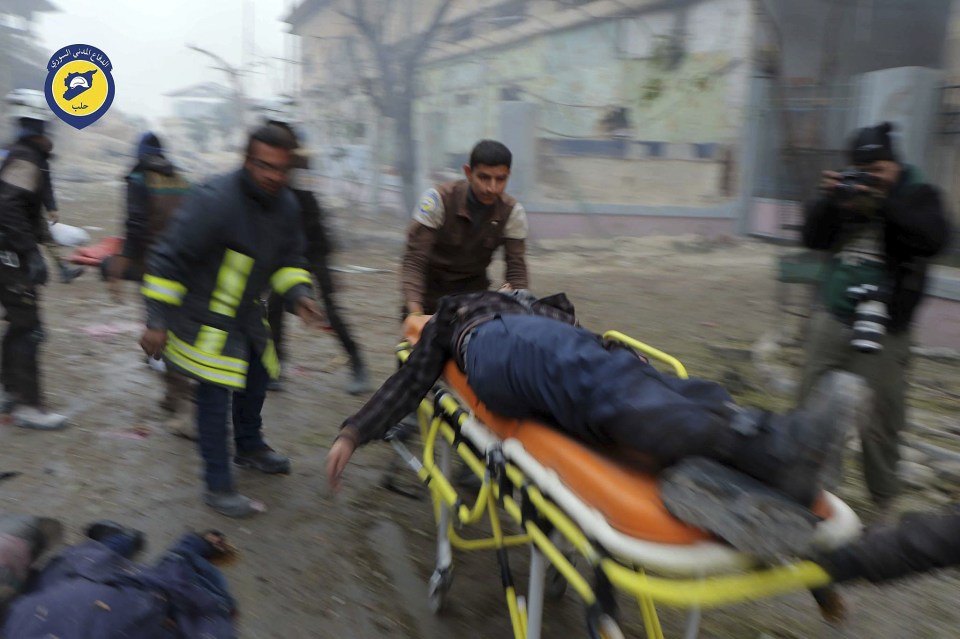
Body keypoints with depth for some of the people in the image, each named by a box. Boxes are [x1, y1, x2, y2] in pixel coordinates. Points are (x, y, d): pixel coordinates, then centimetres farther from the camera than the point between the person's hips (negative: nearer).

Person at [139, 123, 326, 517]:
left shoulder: (285, 206, -3)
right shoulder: (215, 201, -27)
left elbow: (289, 259, 10)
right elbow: (168, 259, -23)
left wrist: (298, 295, -10)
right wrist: (157, 322, -21)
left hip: (246, 312, 8)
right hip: (204, 317, -8)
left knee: (255, 377, 20)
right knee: (214, 392, -7)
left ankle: (249, 447, 45)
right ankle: (218, 486, 5)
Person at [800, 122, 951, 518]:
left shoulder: (918, 195, 0)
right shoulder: (848, 190, 9)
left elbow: (934, 239, -19)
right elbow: (813, 238, 3)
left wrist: (885, 202, -23)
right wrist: (828, 201, -13)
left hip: (883, 330, -4)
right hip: (830, 319, 4)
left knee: (880, 421, 1)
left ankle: (883, 499, 18)